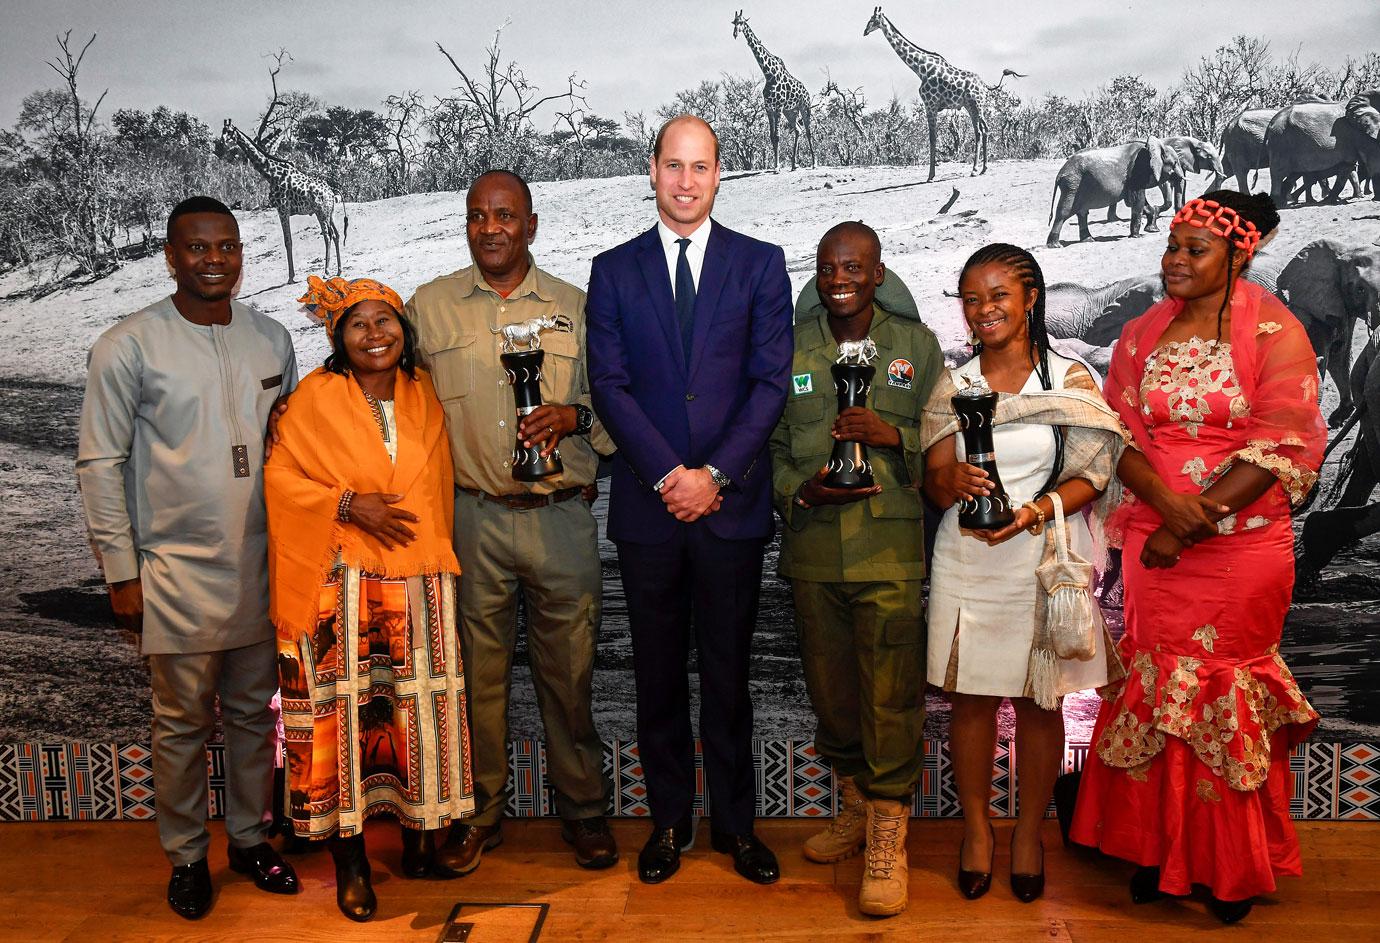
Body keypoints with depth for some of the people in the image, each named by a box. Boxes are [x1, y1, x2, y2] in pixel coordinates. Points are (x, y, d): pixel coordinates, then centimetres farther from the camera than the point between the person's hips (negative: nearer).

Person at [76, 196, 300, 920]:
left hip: (262, 565, 4)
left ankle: (250, 838, 32)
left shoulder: (272, 338, 5)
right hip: (177, 570, -3)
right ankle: (186, 857, 26)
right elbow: (100, 465, -5)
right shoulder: (128, 346, -7)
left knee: (254, 712, 15)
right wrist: (122, 573, -6)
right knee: (183, 724, 8)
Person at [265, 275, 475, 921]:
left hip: (420, 581, 3)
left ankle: (420, 830, 21)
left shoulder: (423, 395, 9)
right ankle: (349, 856, 12)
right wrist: (348, 504, -12)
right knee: (346, 710, -1)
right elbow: (279, 475, -2)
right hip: (343, 587, -3)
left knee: (419, 709, 3)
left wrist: (436, 549, 12)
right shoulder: (317, 396, -1)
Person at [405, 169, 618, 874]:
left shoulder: (576, 307, 7)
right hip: (472, 518, 0)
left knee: (569, 674, 7)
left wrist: (573, 417, -11)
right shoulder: (429, 307, 7)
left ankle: (584, 810, 25)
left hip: (561, 518, 0)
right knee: (477, 673, 9)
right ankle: (478, 813, 27)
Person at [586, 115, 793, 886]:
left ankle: (736, 823, 23)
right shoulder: (615, 270, 7)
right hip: (648, 503, 1)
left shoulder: (760, 264, 5)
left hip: (732, 502, -1)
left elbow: (772, 382, -2)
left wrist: (715, 473, -12)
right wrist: (667, 474, -12)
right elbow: (609, 384, -1)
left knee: (728, 673, 8)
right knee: (659, 674, 10)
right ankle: (670, 820, 25)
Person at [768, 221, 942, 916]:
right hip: (813, 548, 3)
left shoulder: (916, 344, 6)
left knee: (891, 691, -4)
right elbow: (769, 444, 10)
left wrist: (892, 434, -13)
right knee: (829, 686, 13)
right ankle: (854, 807, 33)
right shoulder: (787, 350, 10)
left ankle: (887, 841, 9)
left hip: (892, 550, -2)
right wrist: (801, 489, -8)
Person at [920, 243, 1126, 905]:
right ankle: (976, 827, 26)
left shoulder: (1071, 380, 0)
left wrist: (1035, 511, -22)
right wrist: (953, 481, -22)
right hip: (967, 564, 1)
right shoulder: (952, 388, 6)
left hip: (1045, 558, -1)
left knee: (1039, 700, 9)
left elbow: (1089, 477, -4)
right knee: (971, 698, 8)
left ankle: (1029, 829, 27)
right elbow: (933, 484, 2)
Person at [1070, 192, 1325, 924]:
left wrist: (1189, 527, -15)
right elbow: (1117, 432, 3)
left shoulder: (1273, 332, -5)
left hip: (1243, 547, -3)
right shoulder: (1141, 335, 8)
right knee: (1156, 687, 7)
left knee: (1225, 695, 4)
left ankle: (1233, 864, 21)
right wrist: (1164, 497, -17)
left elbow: (1282, 448, -12)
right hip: (1153, 544, 3)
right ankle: (1160, 847, 22)